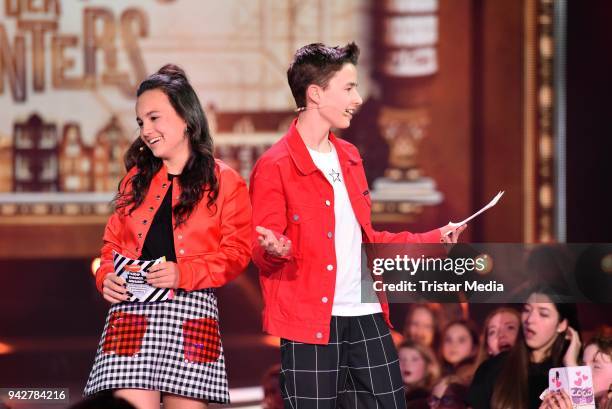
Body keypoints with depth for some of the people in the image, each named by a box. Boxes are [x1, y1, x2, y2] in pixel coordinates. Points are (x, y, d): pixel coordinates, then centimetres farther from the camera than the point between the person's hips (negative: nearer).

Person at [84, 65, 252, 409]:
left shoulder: (225, 182, 4)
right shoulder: (137, 180, 18)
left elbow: (236, 252, -2)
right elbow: (113, 243, 19)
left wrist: (184, 274, -15)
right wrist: (106, 277, -3)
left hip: (192, 316, -3)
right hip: (131, 312, 3)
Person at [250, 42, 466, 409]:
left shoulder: (349, 157, 16)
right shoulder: (275, 168, -8)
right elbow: (261, 253, -8)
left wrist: (433, 240, 21)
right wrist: (277, 250, -32)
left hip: (367, 317, 7)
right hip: (310, 324, -7)